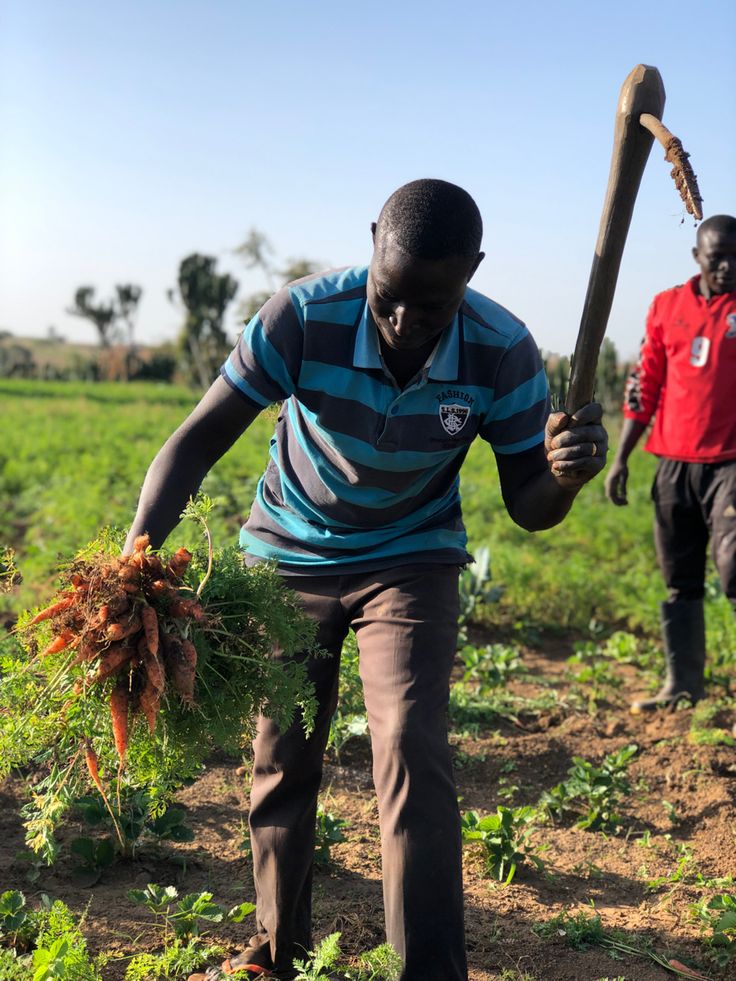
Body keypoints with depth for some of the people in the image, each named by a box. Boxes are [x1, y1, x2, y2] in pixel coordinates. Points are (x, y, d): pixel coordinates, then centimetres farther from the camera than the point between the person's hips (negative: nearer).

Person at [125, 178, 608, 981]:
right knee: (280, 758, 8)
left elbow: (526, 506, -14)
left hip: (410, 560, 0)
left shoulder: (503, 354, -24)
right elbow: (200, 437, -24)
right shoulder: (304, 318, -28)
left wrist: (564, 476, -38)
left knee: (412, 748, -18)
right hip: (288, 554, 1)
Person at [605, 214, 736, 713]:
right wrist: (621, 457, 11)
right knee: (680, 583, 10)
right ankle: (683, 685, 20)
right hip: (674, 465, 4)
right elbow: (645, 387, 13)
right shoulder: (667, 307, 10)